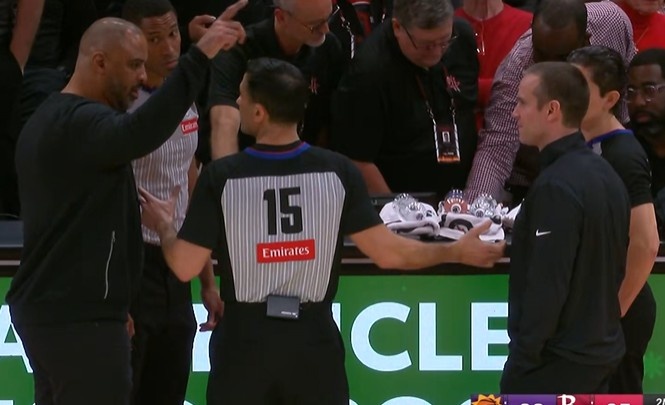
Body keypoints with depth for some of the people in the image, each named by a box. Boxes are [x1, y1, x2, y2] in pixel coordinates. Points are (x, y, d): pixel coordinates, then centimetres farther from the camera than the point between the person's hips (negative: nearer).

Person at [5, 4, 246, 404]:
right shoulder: (80, 122, -16)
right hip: (80, 318, -10)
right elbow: (139, 134, -37)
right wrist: (200, 56, -40)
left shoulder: (50, 118, 18)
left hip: (45, 308, 10)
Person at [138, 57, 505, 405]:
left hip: (244, 342, -1)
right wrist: (458, 252, 8)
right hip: (313, 341, 1)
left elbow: (185, 267, -8)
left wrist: (164, 226, 13)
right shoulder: (337, 171, -8)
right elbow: (388, 253, -6)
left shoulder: (221, 176, -11)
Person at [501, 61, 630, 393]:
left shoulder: (557, 186, -20)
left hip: (557, 359, -9)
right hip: (601, 350, 9)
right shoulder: (604, 173, 10)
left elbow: (547, 284, -22)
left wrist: (523, 359, -17)